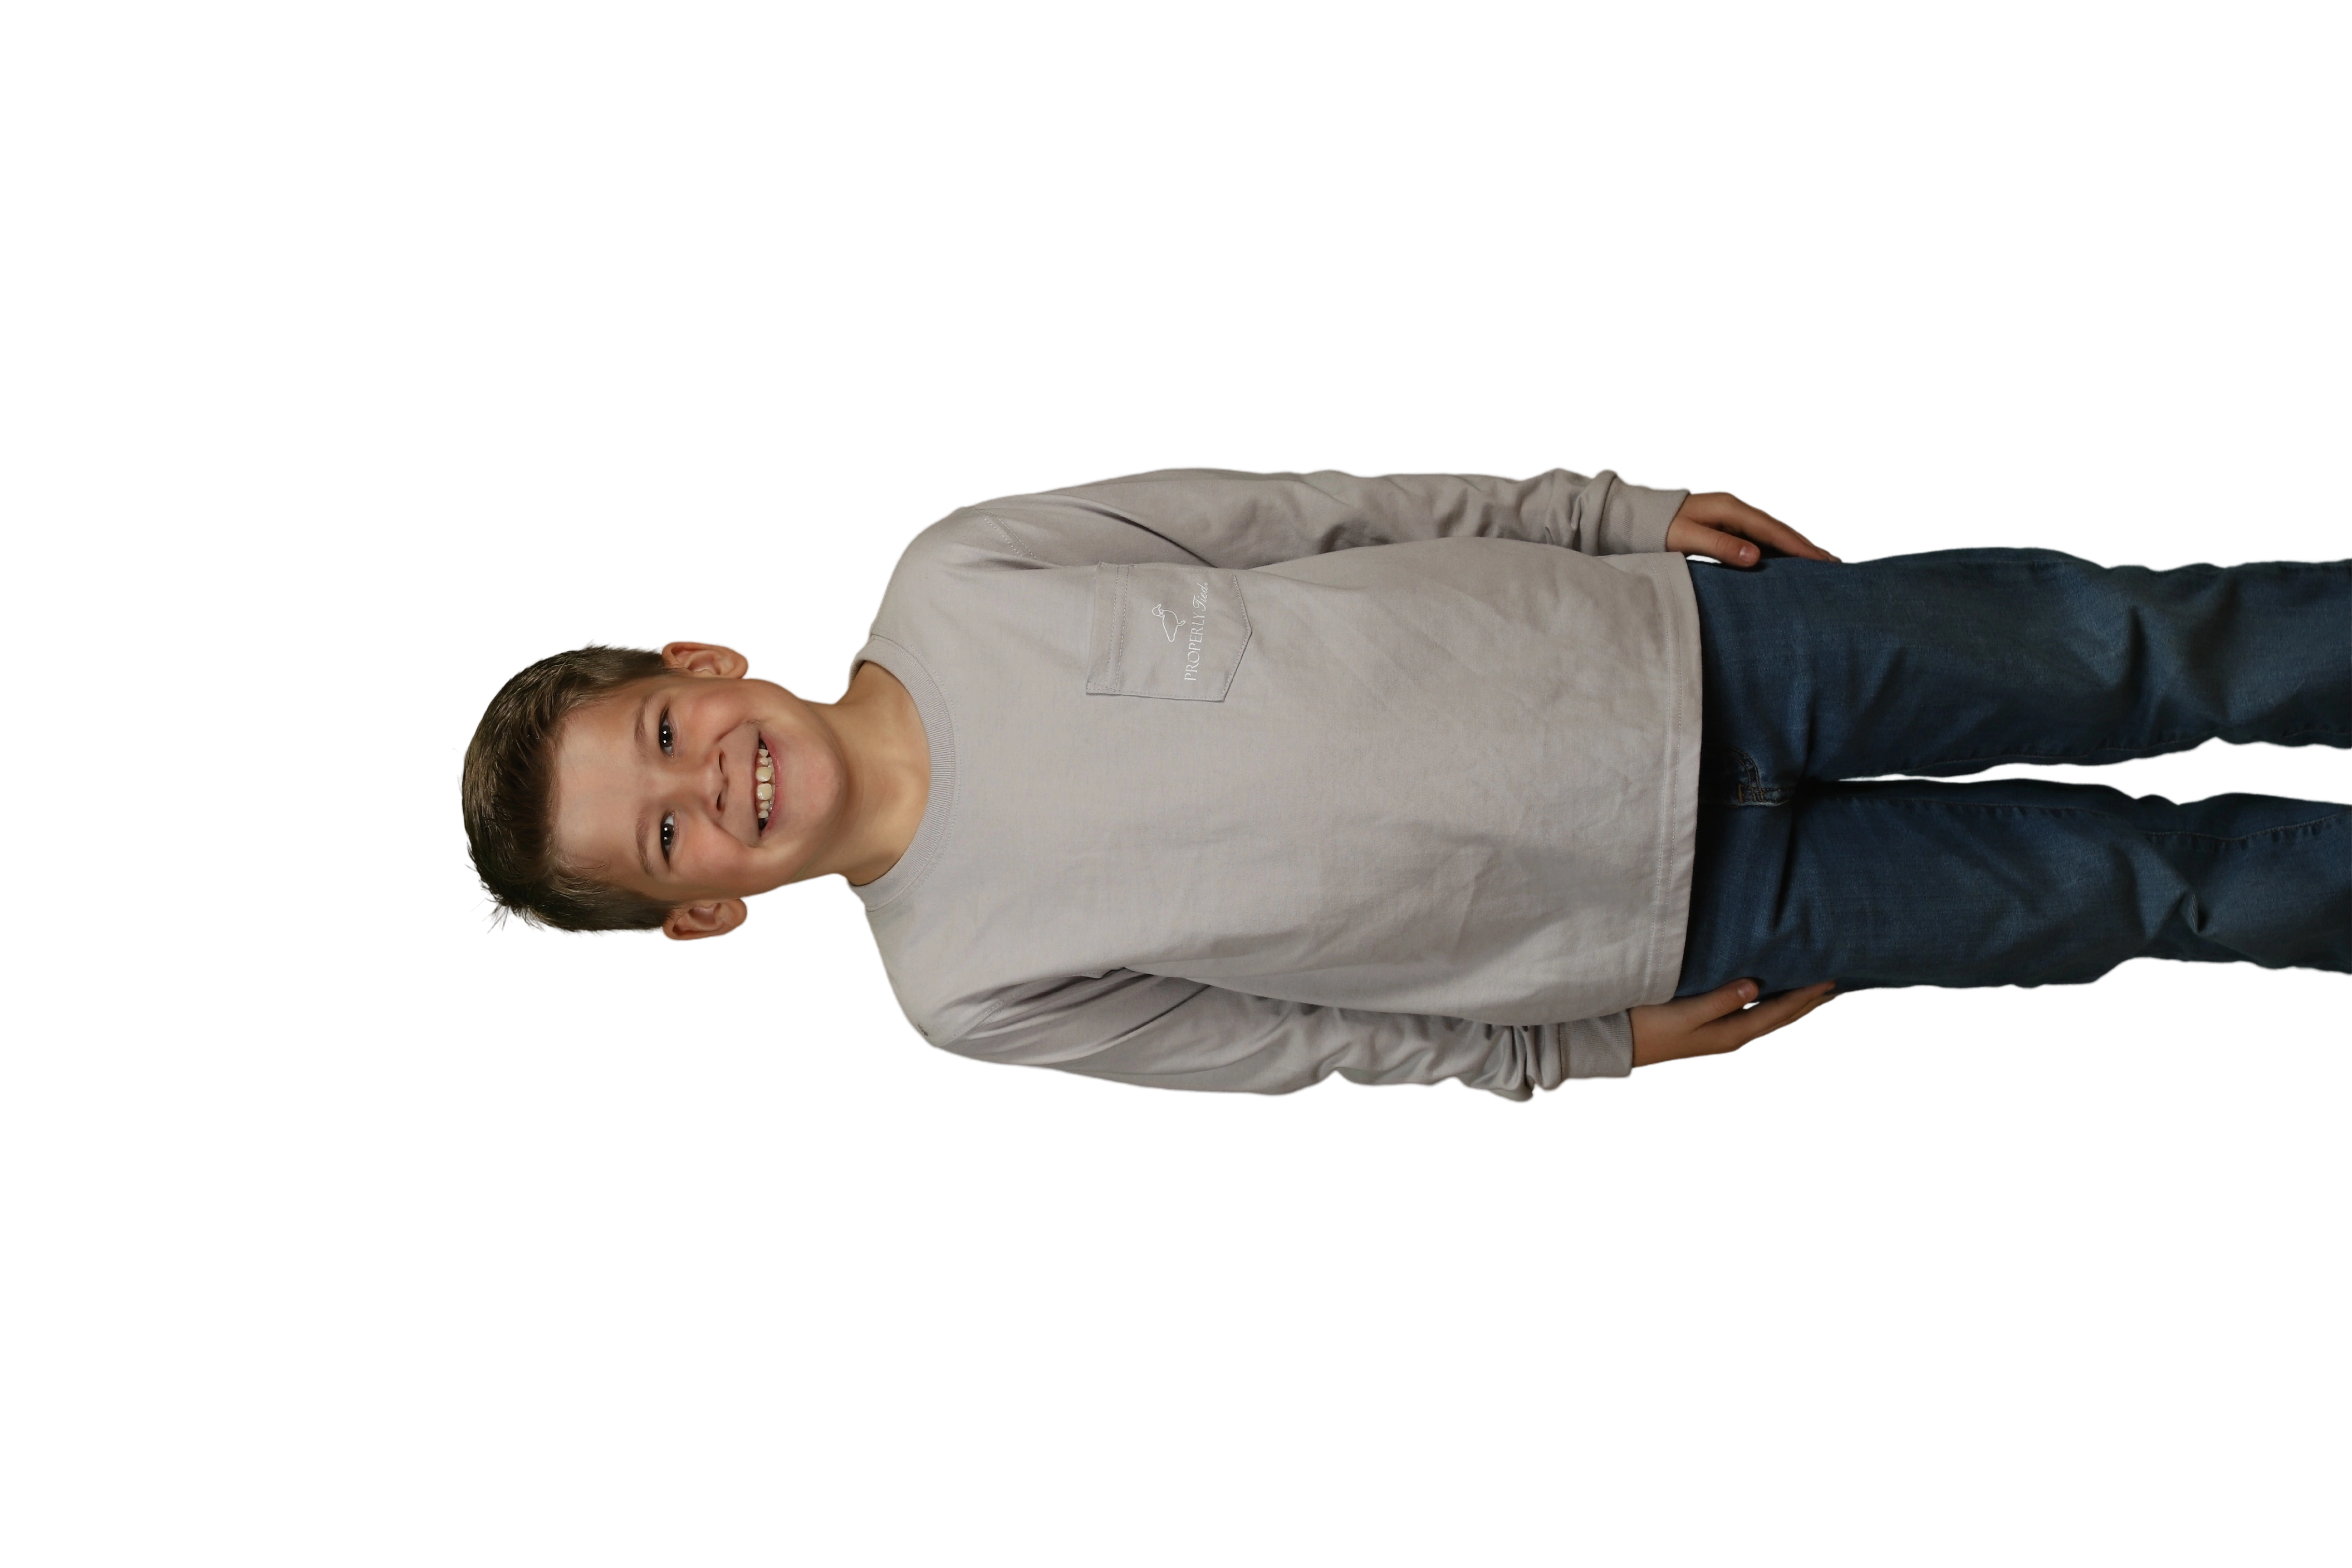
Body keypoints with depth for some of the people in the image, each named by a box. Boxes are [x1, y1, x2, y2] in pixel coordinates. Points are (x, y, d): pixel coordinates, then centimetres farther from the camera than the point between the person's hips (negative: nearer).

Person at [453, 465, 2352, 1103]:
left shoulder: (953, 575, -8)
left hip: (1682, 641, 2)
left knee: (2135, 643, 1)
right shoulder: (970, 986, -10)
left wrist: (1629, 509, -1)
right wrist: (1594, 1049, -1)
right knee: (2158, 884, 1)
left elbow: (1310, 504, -1)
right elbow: (1306, 1044, -2)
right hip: (1696, 919, -2)